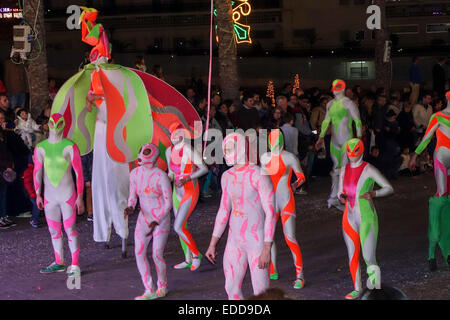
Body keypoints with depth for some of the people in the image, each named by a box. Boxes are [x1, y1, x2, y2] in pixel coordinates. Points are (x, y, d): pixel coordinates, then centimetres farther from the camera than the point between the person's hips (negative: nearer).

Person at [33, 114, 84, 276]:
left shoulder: (70, 147, -8)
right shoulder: (40, 148, 3)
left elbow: (79, 172, -6)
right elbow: (37, 172, 8)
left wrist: (80, 197, -9)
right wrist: (38, 195, 3)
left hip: (67, 195, -4)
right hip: (49, 196, 4)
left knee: (70, 229, -5)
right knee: (54, 230, 11)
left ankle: (75, 265, -1)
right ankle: (59, 262, 24)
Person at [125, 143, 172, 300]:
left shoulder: (161, 176, -21)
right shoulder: (135, 173, -3)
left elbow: (168, 203, -17)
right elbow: (133, 196, 4)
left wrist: (156, 222, -27)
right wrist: (130, 208, -20)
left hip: (161, 219, -5)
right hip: (144, 217, 5)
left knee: (157, 255, -5)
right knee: (139, 252, -7)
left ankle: (162, 286, 23)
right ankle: (149, 290, 3)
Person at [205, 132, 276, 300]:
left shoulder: (259, 175, -19)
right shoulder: (227, 176, 6)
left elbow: (271, 212, -20)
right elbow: (224, 210, 15)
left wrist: (267, 249, -23)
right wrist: (212, 244, 15)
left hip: (257, 240, -7)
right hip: (235, 240, 7)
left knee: (261, 293, -2)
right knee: (232, 289, 11)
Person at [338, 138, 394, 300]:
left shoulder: (369, 169, -12)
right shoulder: (344, 169, 5)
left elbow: (389, 188, -12)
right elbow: (341, 192, 14)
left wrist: (373, 194, -29)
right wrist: (341, 197, -10)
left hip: (367, 218, -5)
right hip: (350, 218, 5)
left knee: (368, 258, -8)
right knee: (353, 256, 8)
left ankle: (373, 268, 25)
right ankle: (357, 288, 23)